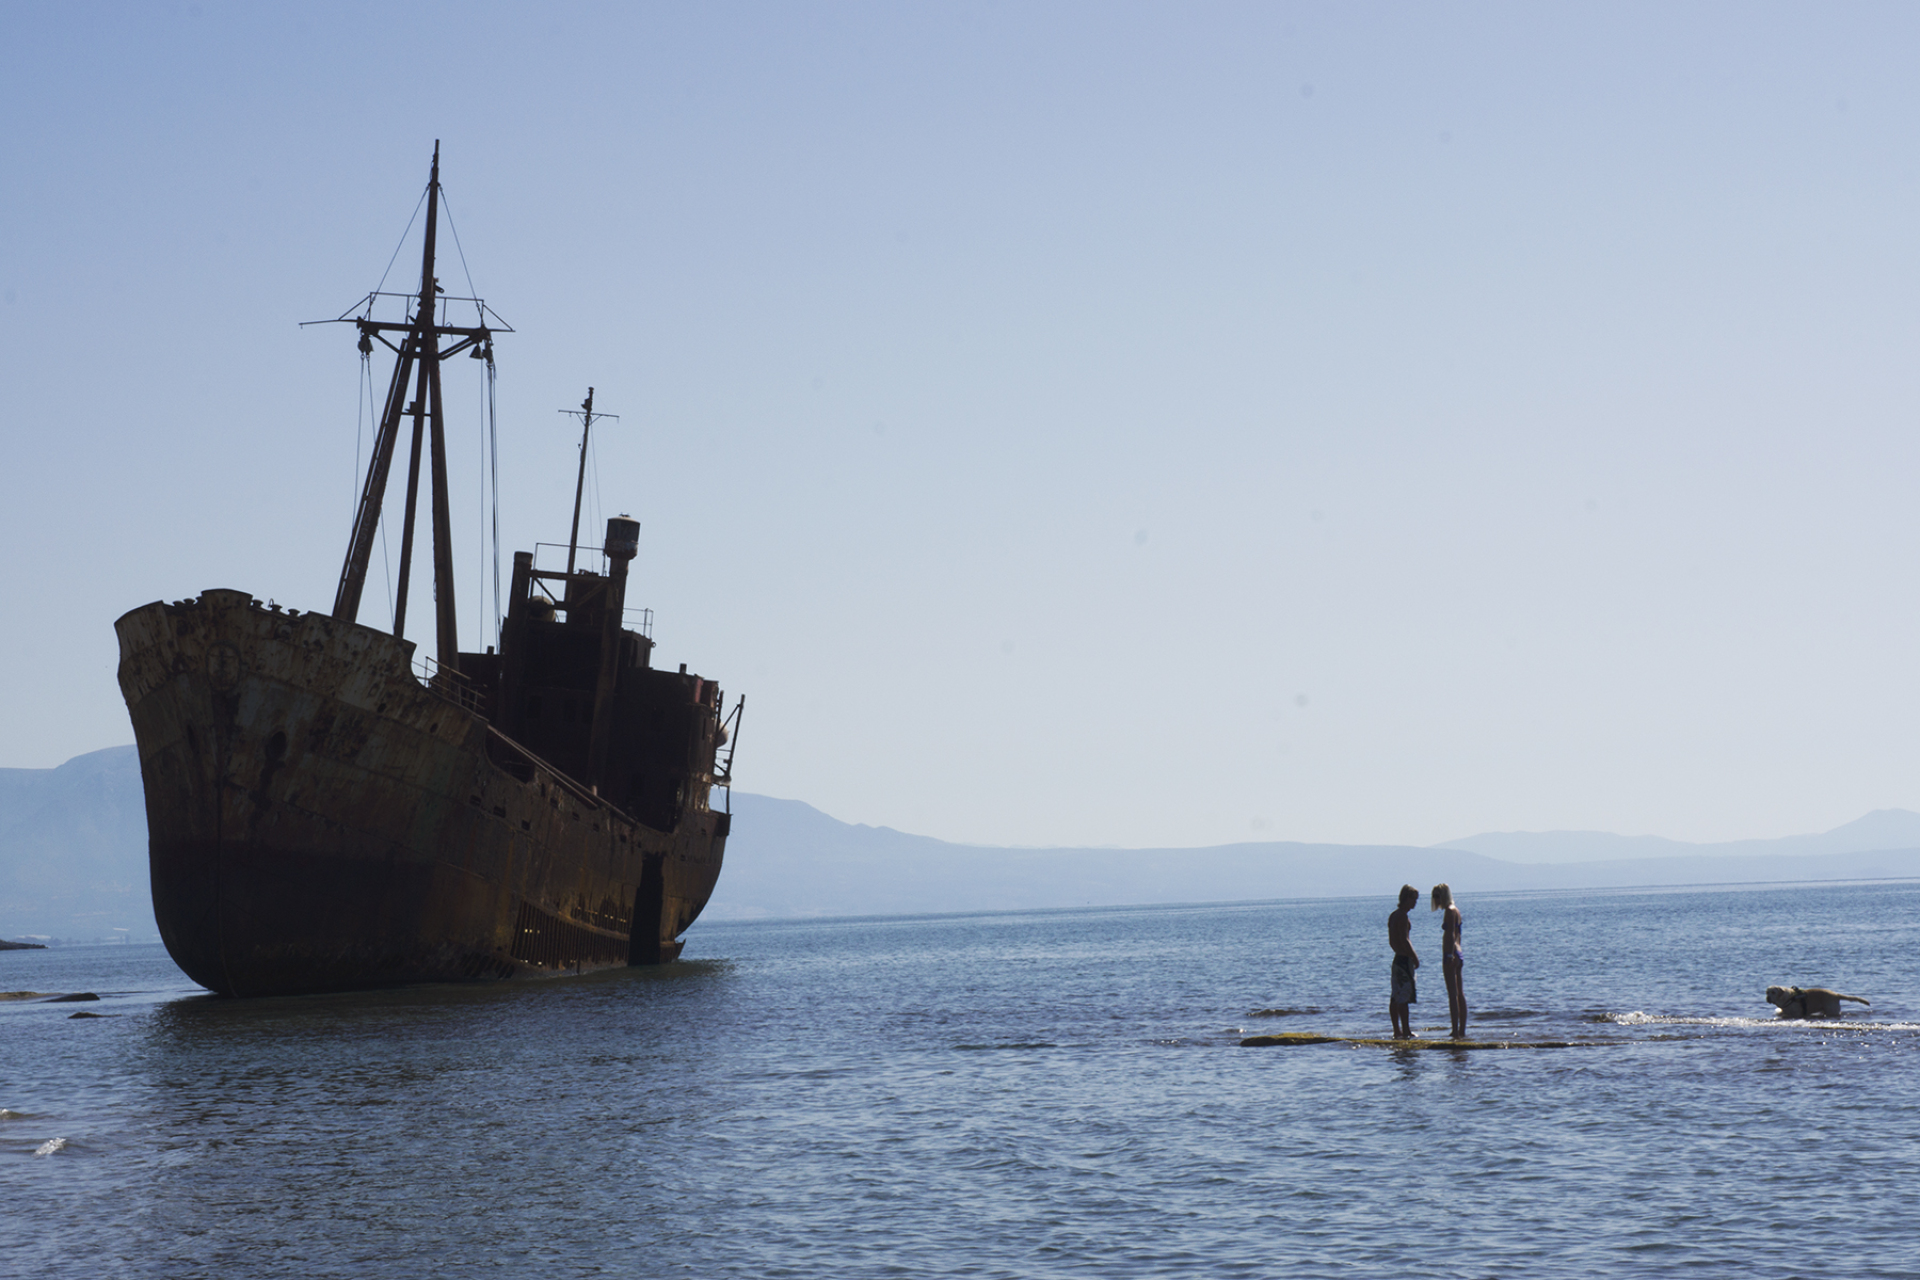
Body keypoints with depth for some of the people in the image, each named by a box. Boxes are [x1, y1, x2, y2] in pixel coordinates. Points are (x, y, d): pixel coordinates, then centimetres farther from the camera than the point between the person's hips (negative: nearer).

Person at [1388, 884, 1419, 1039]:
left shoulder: (1393, 916, 16)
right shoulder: (1403, 917, -14)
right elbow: (1404, 940, -21)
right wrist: (1415, 957, -14)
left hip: (1397, 958, 10)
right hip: (1405, 960, -10)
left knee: (1395, 997, 11)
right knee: (1403, 998, -9)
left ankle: (1397, 1031, 16)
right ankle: (1406, 1032, -10)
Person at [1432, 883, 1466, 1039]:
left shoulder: (1449, 911, -12)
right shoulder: (1455, 910, 16)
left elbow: (1451, 935, -20)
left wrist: (1450, 955, -25)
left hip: (1450, 956, -10)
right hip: (1457, 955, 10)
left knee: (1453, 994, -9)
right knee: (1460, 994, 12)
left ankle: (1456, 1032, -11)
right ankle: (1462, 1031, 17)